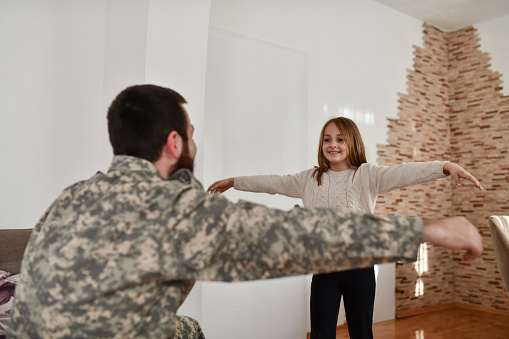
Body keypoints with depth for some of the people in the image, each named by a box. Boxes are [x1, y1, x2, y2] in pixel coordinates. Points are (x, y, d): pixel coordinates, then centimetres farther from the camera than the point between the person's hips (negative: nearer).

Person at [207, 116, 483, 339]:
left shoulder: (366, 175, -4)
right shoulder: (310, 179, 8)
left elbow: (404, 173, -19)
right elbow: (273, 183, 16)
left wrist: (447, 166, -35)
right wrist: (233, 182, 21)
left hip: (359, 266, -2)